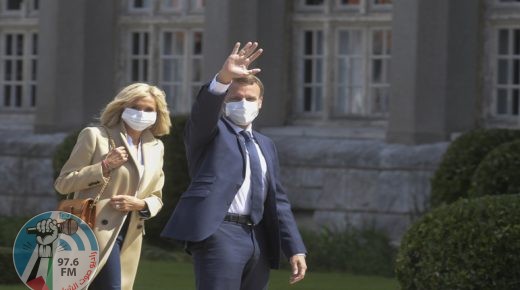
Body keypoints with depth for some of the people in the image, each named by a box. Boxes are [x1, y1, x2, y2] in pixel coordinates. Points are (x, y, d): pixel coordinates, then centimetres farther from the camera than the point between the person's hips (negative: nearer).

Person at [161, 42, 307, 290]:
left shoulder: (266, 146, 23)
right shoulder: (210, 132, 6)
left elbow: (278, 201, 21)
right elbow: (205, 108, -18)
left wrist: (295, 249, 12)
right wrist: (224, 78, -39)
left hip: (258, 239, 7)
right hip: (219, 234, -7)